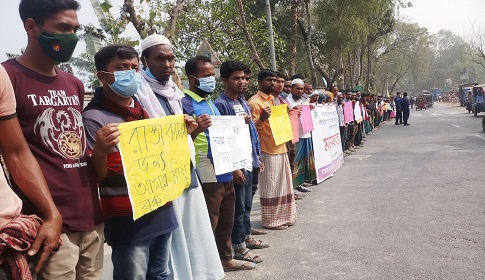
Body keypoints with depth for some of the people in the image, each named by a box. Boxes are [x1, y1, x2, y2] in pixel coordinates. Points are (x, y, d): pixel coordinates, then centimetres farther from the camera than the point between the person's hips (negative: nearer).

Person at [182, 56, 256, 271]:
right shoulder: (185, 103, -12)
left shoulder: (210, 102, 15)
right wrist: (196, 129, -34)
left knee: (226, 220, 20)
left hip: (224, 171, 9)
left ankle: (226, 258, 35)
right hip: (207, 175, -9)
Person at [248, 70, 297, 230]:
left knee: (283, 184, 15)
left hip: (280, 147, 9)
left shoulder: (273, 99, 16)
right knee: (270, 186, -1)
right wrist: (262, 118, -31)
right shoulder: (255, 102, -11)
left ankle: (283, 216, 27)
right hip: (268, 150, -9)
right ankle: (271, 220, 11)